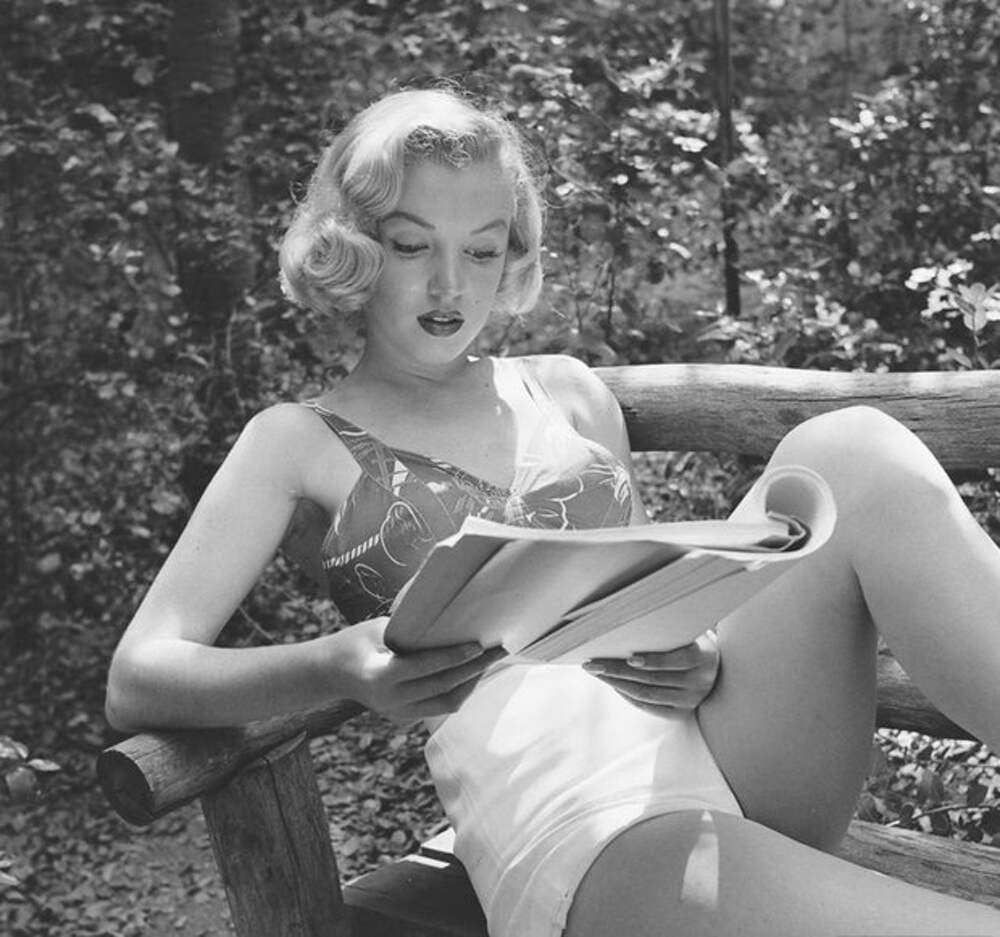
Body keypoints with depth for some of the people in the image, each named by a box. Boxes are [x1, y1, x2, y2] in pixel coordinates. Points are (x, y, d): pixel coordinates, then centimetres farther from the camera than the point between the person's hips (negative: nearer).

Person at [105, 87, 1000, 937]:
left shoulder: (566, 390, 21)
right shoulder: (300, 443, 10)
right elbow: (137, 682, 2)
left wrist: (698, 657, 0)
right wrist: (334, 669, -19)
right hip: (569, 818, -6)